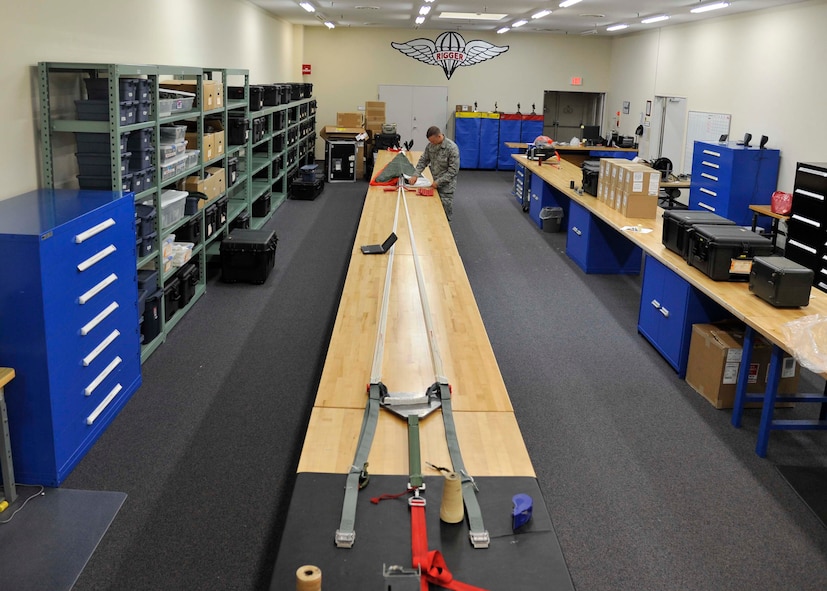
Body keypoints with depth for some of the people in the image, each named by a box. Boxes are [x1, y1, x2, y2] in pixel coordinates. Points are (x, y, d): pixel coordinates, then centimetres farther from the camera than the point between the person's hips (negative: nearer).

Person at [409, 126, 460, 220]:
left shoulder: (452, 148, -20)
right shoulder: (430, 145, -1)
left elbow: (453, 171, -19)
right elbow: (423, 160, 8)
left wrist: (438, 182, -19)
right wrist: (416, 175, -6)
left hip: (446, 186, -6)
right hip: (434, 184, 6)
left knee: (444, 215, 0)